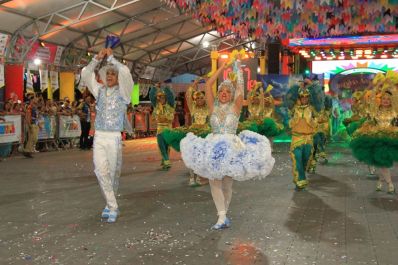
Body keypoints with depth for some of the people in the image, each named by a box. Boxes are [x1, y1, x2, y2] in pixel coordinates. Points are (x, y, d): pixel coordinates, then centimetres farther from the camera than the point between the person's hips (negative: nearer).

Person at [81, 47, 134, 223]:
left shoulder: (123, 92, 1)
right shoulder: (100, 91, 12)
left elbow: (125, 73, -16)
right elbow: (85, 74, 6)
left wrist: (111, 57, -6)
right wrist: (98, 58, -1)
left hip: (114, 138, -2)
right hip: (99, 137, 3)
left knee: (113, 173, 4)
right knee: (101, 170, -10)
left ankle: (110, 206, 19)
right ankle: (112, 206, -3)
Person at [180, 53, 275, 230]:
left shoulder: (235, 107, 5)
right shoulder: (213, 107, 8)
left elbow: (240, 87, -5)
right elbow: (208, 85, 2)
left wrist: (238, 67, 2)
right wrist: (222, 68, 6)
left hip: (231, 148, -1)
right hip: (213, 148, 1)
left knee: (227, 184, 2)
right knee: (214, 182, -11)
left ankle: (223, 214, 19)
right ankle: (222, 217, -10)